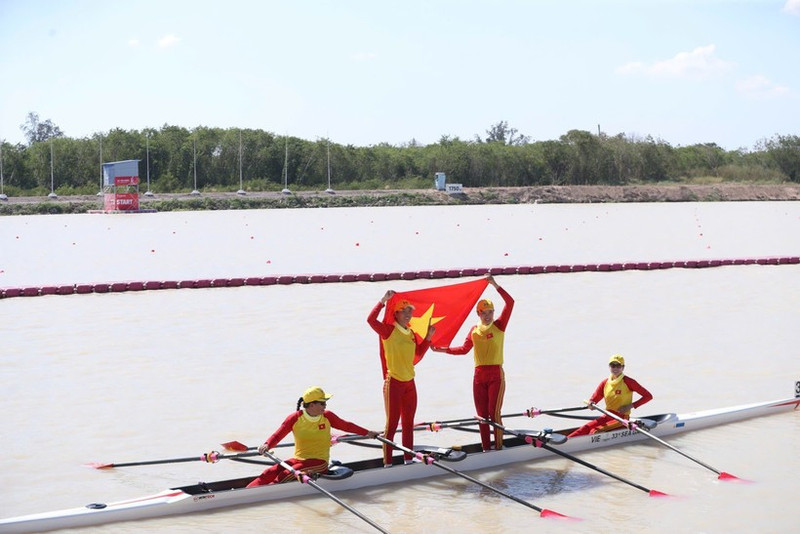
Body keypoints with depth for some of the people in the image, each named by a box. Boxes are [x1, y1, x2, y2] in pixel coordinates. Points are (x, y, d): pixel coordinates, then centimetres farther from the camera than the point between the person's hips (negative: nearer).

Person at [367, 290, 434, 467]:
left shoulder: (411, 333, 11)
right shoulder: (388, 330, -8)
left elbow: (419, 354, 19)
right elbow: (371, 320, -24)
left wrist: (428, 337, 11)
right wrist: (383, 301, -24)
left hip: (409, 382, 7)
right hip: (393, 382, -7)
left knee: (408, 423, 12)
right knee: (392, 423, -5)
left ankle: (409, 459, 20)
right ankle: (387, 463, -3)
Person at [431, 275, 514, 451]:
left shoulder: (499, 326, -2)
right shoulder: (474, 330, 9)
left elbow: (509, 302, -12)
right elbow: (464, 349, 18)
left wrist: (495, 285, -17)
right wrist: (443, 349, 14)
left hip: (496, 374, -5)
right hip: (479, 375, 5)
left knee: (494, 412, -11)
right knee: (482, 414, 6)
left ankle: (498, 447, -6)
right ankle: (486, 448, 12)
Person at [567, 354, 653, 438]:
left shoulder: (628, 382, -6)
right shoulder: (605, 383, 9)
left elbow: (648, 396, -6)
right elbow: (593, 399, 10)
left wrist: (630, 406, -13)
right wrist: (591, 404, -15)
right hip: (607, 416, 5)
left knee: (595, 431, -27)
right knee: (587, 427, -22)